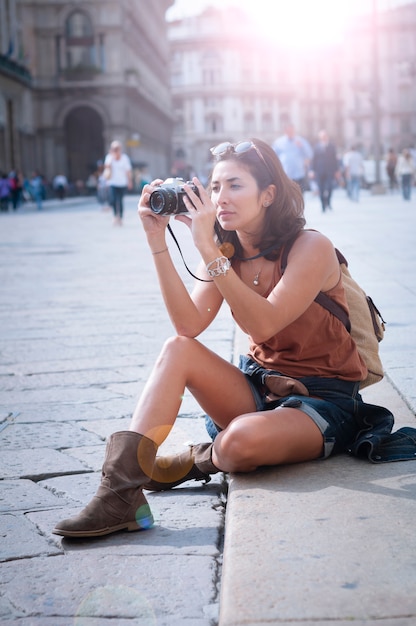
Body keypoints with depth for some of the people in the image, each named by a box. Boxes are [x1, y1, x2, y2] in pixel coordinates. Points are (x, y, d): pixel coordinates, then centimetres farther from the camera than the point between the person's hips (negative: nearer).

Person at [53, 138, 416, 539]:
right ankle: (122, 490, -25)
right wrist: (158, 242, -20)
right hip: (261, 386, 6)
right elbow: (188, 326, -14)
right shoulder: (226, 252, 3)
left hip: (323, 401, -6)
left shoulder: (311, 248, -15)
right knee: (177, 350, -17)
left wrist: (208, 249, -32)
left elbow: (262, 324, -29)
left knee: (241, 442, -36)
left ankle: (202, 460, 3)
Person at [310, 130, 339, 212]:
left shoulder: (331, 147, 7)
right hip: (319, 172, 0)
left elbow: (335, 159, 9)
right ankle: (323, 206, 9)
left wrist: (336, 170, 6)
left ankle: (328, 202, 6)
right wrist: (313, 170, 0)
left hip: (330, 171, 0)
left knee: (329, 187, -14)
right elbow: (314, 159, 5)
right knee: (321, 189, 0)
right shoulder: (316, 147, 4)